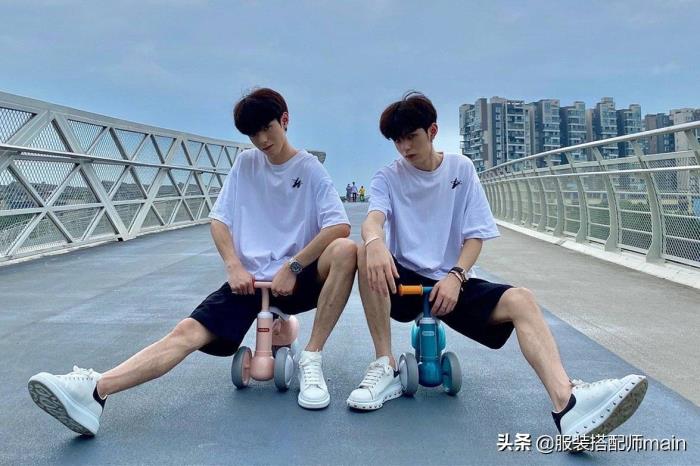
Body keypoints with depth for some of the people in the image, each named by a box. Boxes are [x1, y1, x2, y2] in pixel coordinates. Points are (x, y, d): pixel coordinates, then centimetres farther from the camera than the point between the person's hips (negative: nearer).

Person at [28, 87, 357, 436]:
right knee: (189, 331, -21)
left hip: (297, 277, -2)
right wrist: (234, 266, -10)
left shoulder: (310, 168, -1)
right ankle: (93, 391, -35)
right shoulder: (245, 163, 9)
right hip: (250, 279, 2)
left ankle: (311, 361, -26)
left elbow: (340, 227, -14)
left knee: (346, 250, -32)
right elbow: (218, 220, 7)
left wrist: (293, 267, -19)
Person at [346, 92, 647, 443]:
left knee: (520, 300, -25)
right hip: (404, 281, -1)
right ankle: (385, 368, -24)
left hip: (450, 283, 1)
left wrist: (455, 276, -19)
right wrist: (375, 241, -43)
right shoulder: (388, 178, 4)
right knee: (368, 255, -32)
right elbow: (373, 218, -18)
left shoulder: (461, 169, 6)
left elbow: (475, 237, 0)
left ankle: (567, 402, -44)